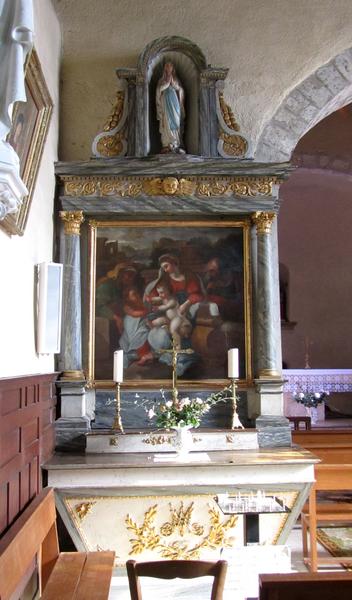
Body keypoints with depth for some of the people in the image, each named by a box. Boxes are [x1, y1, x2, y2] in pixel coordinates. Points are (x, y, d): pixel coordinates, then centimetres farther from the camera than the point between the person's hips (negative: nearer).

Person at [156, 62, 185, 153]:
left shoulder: (176, 80, 18)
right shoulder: (161, 80, 14)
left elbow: (180, 90, 8)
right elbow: (159, 90, 1)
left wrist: (173, 83, -1)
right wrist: (167, 83, -2)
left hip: (175, 103, 1)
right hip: (165, 103, -1)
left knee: (176, 122, -7)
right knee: (167, 123, -11)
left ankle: (176, 145, -10)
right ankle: (167, 145, -15)